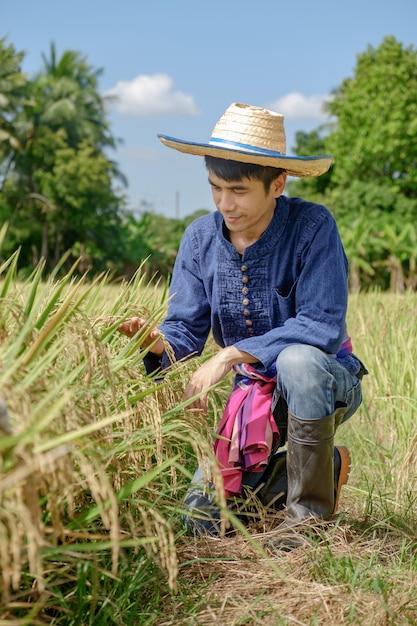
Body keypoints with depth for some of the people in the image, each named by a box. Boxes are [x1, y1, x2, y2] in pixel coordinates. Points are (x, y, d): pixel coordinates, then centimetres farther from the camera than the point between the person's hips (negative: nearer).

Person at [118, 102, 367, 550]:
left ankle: (311, 508, -17)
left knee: (297, 360, -40)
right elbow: (186, 328, -6)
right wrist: (155, 341, -30)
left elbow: (323, 326, -28)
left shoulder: (312, 226, -21)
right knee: (202, 518, -4)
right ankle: (305, 467, 18)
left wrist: (231, 355, -33)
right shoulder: (200, 238, -6)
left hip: (326, 382, -4)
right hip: (254, 393, 4)